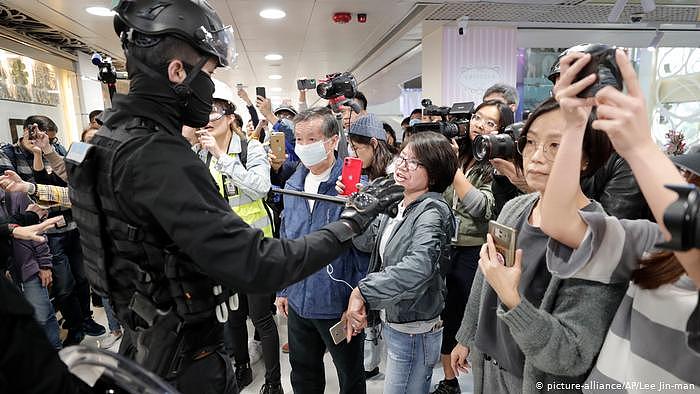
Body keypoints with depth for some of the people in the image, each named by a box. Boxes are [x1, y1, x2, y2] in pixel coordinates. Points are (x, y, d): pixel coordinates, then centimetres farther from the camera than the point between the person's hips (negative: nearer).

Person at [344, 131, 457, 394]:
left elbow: (419, 266, -37)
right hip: (391, 322, 7)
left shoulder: (432, 210, -21)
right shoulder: (397, 202, 4)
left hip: (414, 333, -7)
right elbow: (368, 240, 4)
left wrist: (362, 291, -34)